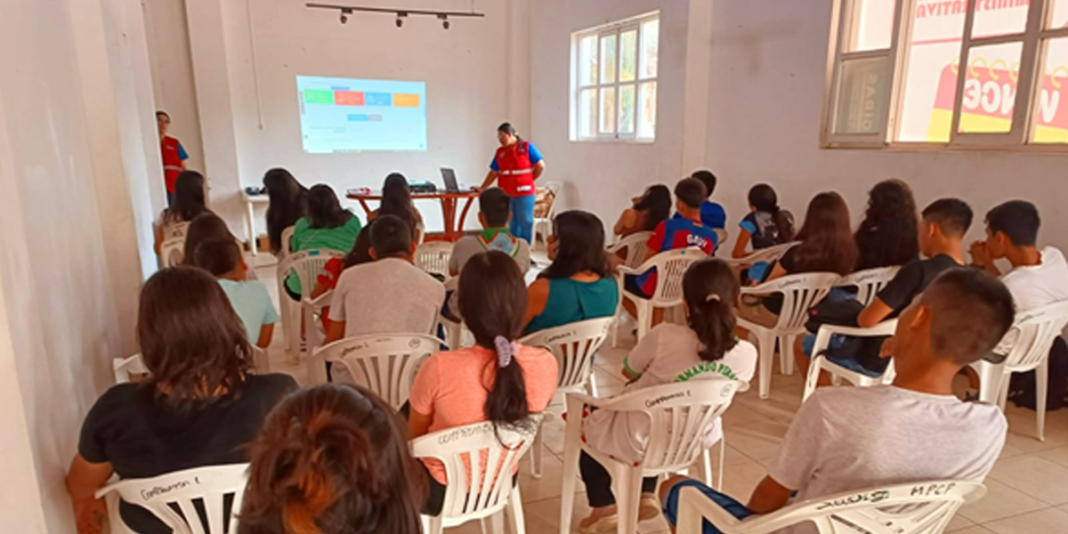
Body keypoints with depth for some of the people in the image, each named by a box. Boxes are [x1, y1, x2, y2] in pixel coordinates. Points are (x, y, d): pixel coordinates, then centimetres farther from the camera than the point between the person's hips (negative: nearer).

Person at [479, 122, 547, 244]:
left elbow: (540, 166, -5)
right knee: (512, 224, 10)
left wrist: (528, 180, -1)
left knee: (525, 223, 1)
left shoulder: (527, 147, -3)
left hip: (524, 193, -4)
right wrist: (482, 188, 6)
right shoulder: (500, 152, 10)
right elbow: (493, 173, 12)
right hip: (506, 194, 4)